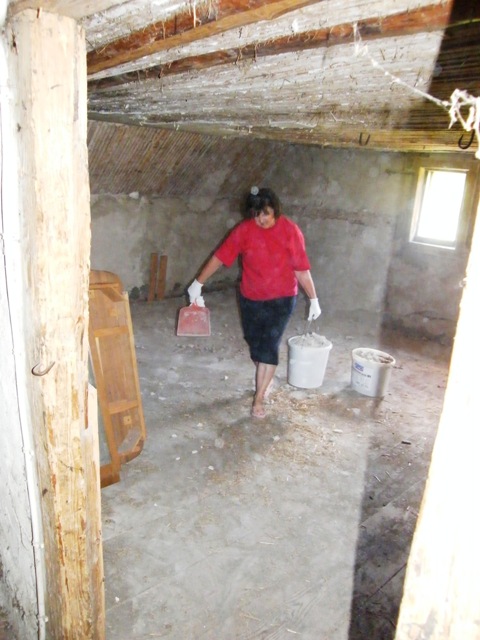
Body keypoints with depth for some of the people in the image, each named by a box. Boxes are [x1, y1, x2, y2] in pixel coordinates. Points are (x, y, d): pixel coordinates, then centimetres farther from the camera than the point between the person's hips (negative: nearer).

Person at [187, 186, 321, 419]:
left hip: (281, 299, -3)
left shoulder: (290, 230, -13)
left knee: (268, 347, -6)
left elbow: (301, 268, -9)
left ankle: (259, 398, 3)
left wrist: (313, 299, -7)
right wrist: (198, 283, -6)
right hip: (250, 299, 3)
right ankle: (266, 379, 41)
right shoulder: (244, 229, -8)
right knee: (255, 343, 15)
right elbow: (220, 256, -6)